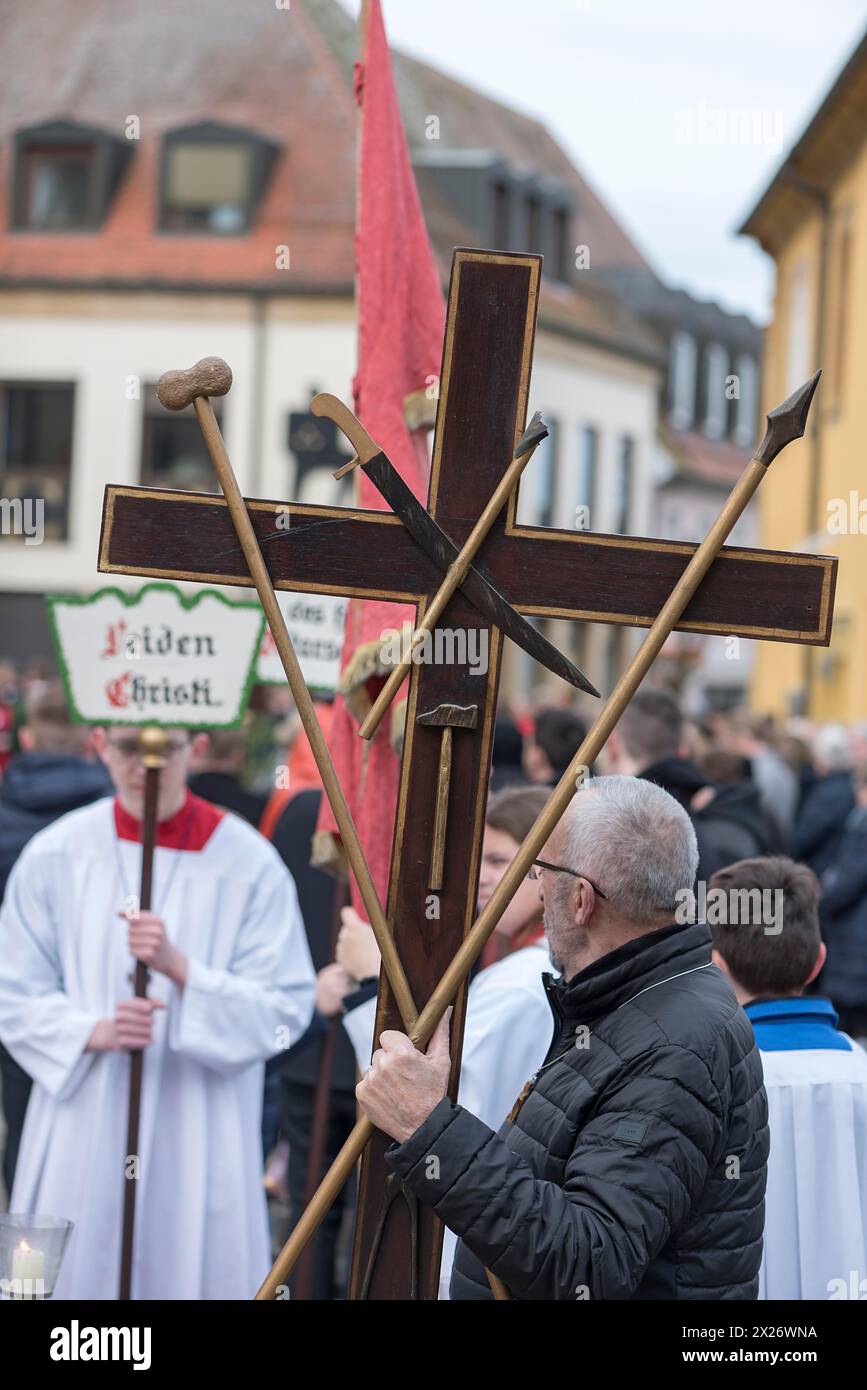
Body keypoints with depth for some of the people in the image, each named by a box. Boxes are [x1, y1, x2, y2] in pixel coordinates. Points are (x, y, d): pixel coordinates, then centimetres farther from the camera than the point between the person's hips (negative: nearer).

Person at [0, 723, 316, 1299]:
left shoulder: (249, 863, -5)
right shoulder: (56, 856, 1)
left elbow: (286, 1010, -7)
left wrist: (180, 967, -21)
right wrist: (94, 1032, -16)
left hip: (198, 1142, -1)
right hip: (84, 1137, 1)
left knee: (193, 1274, 0)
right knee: (73, 1275, 3)